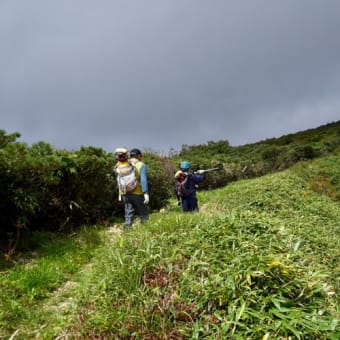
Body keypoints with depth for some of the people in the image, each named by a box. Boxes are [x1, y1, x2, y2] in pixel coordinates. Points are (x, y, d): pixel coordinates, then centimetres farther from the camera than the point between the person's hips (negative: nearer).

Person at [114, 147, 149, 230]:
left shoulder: (121, 165, 9)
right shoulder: (141, 165, -5)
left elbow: (119, 180, 12)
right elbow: (143, 180, -15)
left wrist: (120, 192, 20)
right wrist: (146, 193, -17)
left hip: (125, 193, 4)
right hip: (137, 193, -4)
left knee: (128, 213, 10)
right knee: (144, 213, 8)